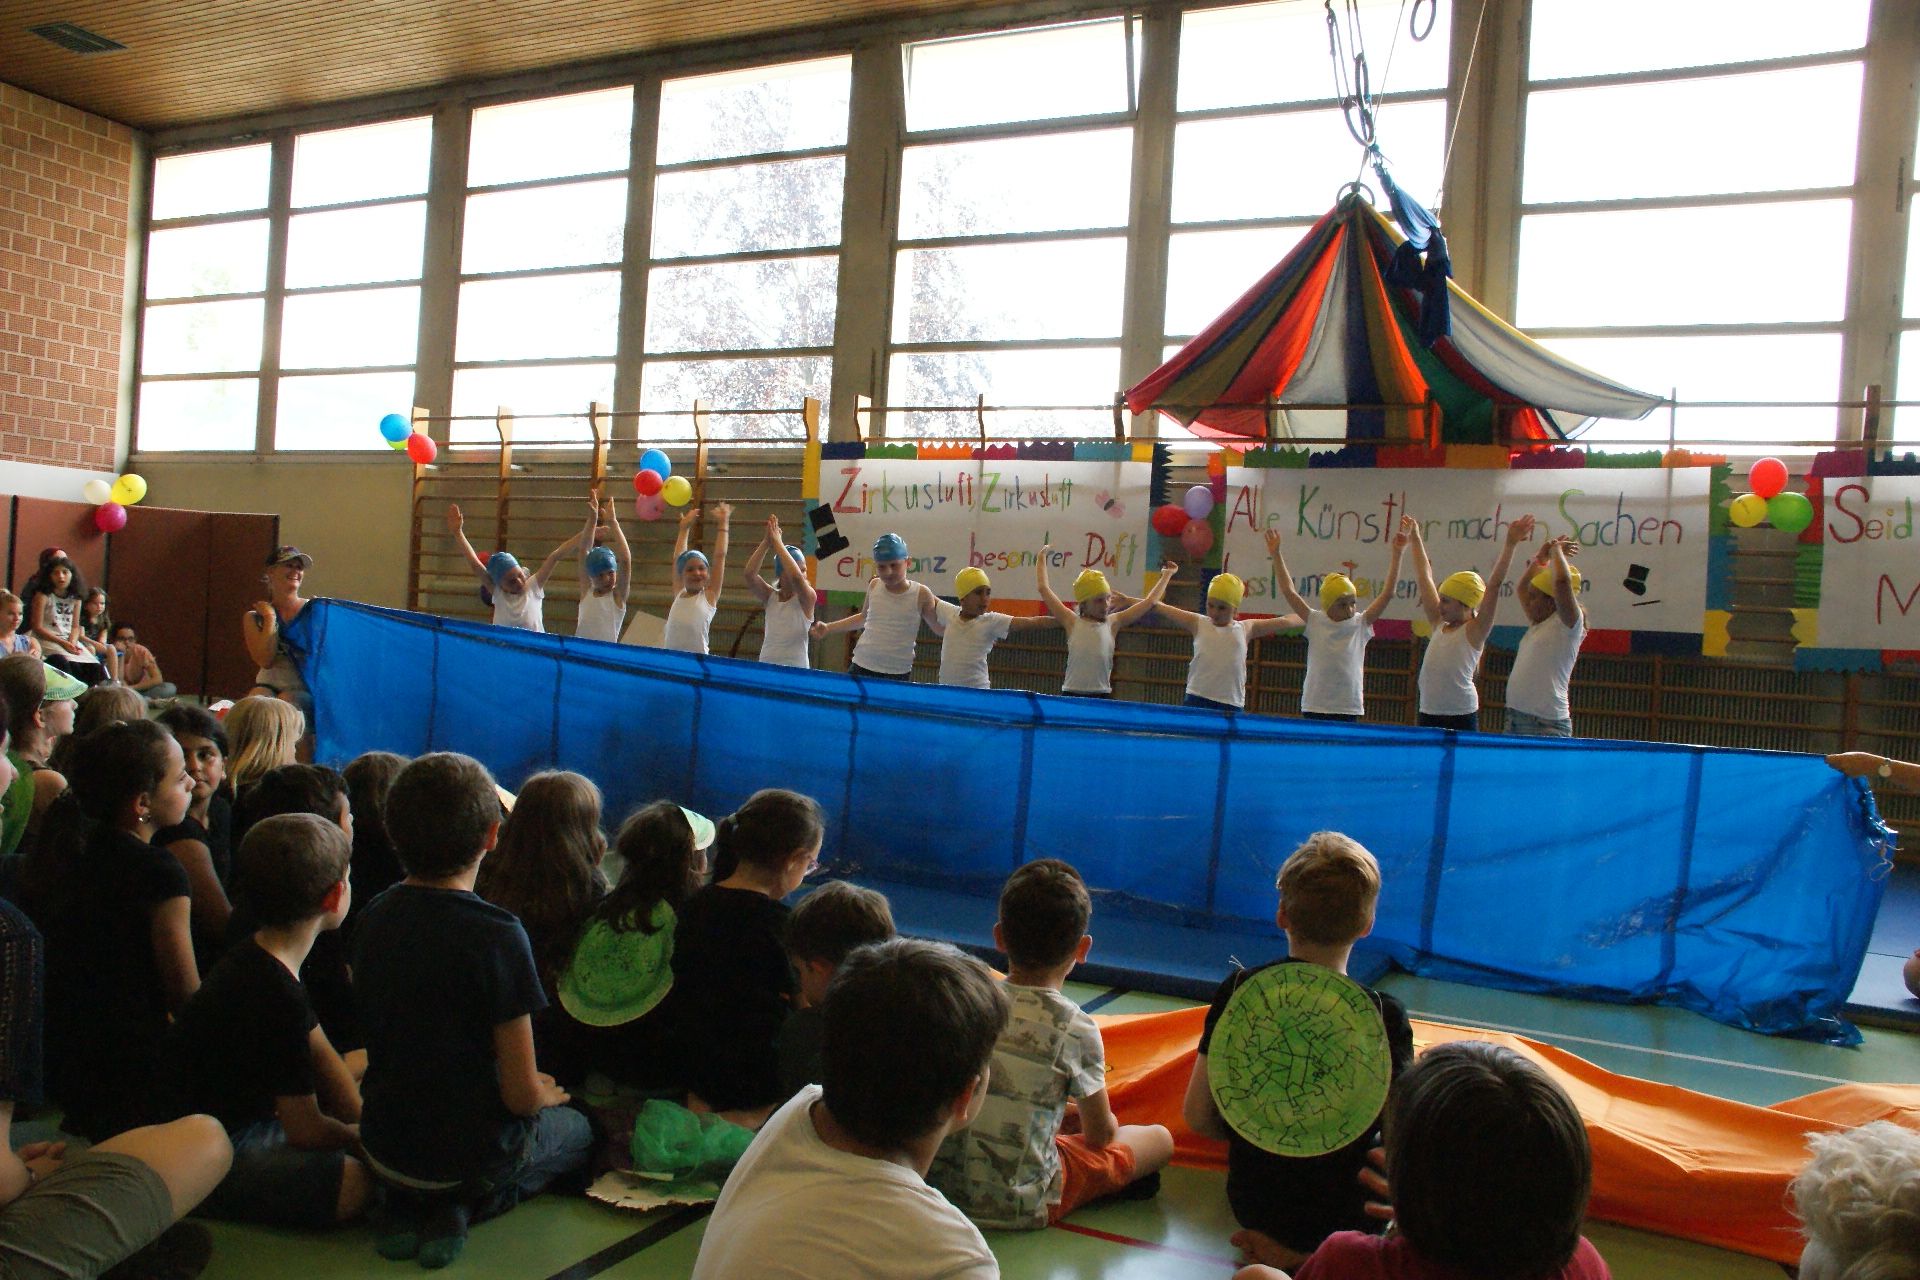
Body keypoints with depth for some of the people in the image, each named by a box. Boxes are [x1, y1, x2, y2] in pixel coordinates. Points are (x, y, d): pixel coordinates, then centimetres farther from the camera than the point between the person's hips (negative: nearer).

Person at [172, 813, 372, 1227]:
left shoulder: (258, 961, 2)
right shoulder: (276, 998, -30)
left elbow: (321, 1055, 11)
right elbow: (306, 1130, -20)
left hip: (247, 1117, 10)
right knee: (364, 1182, -26)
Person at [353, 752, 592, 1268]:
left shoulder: (373, 919, -6)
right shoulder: (496, 935, -25)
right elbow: (521, 1093, -21)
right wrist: (547, 1093, 4)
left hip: (383, 1147, 5)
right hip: (467, 1155, -5)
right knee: (576, 1127, 25)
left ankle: (411, 1207, 8)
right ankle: (461, 1206, 1)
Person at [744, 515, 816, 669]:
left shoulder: (807, 598, -3)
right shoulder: (770, 596, 6)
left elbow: (796, 577, -24)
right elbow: (750, 574, -9)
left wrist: (777, 542, -18)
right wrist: (766, 542, -15)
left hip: (796, 669, -3)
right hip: (766, 668, 4)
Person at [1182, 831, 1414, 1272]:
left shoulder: (1239, 990, -12)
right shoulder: (1386, 1015, -19)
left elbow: (1197, 1115, -8)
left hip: (1252, 1204, 4)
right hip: (1347, 1214, -4)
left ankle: (1283, 1248, 6)